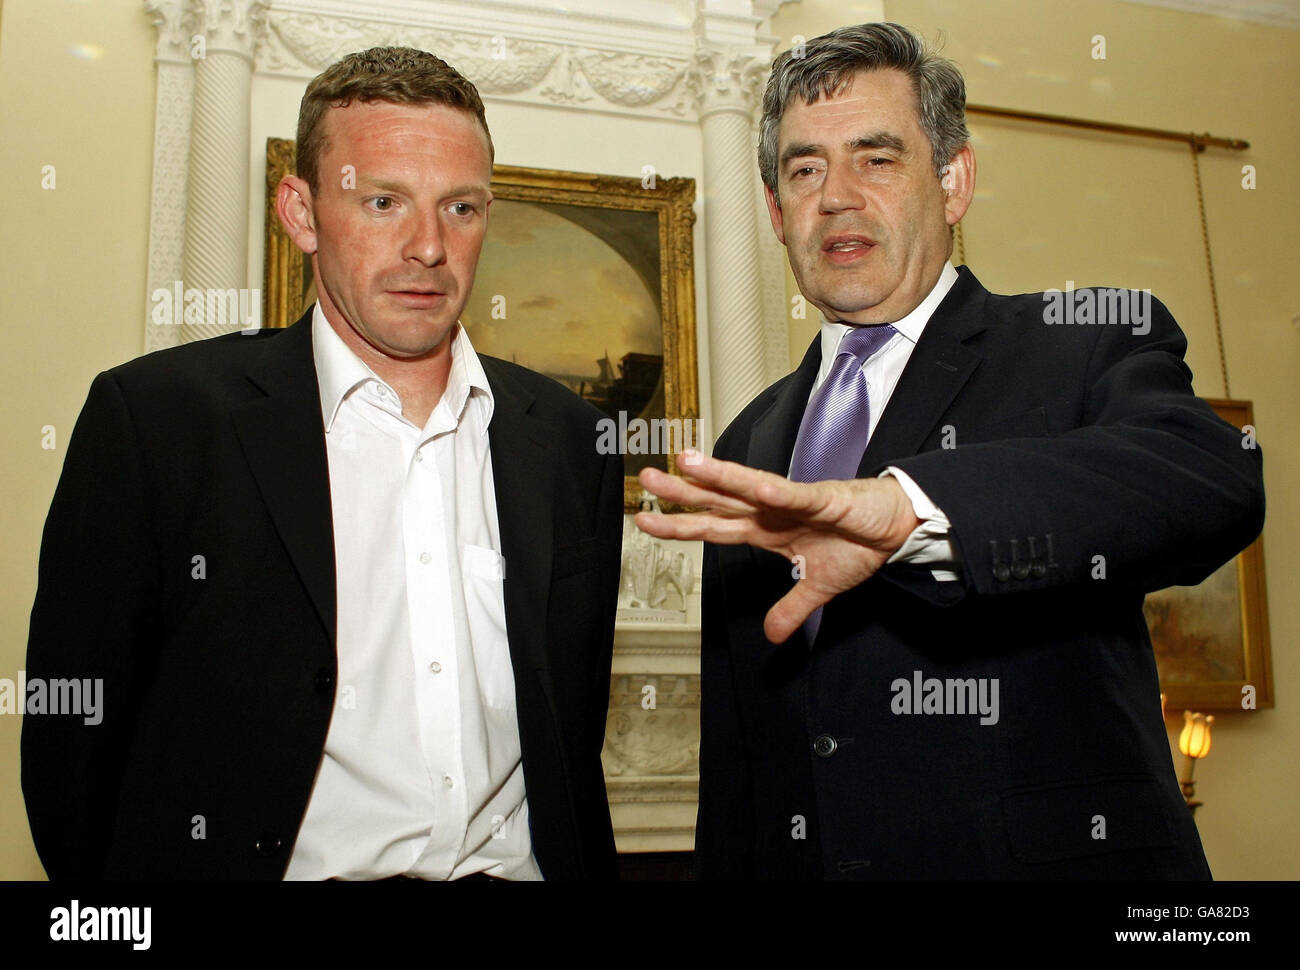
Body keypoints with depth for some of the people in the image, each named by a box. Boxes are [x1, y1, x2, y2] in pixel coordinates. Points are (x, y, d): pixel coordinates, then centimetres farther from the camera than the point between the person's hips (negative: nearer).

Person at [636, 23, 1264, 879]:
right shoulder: (751, 448, 10)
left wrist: (907, 505, -41)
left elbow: (1213, 477, -29)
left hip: (1052, 856, -4)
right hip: (793, 859, 5)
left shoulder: (1092, 352, -6)